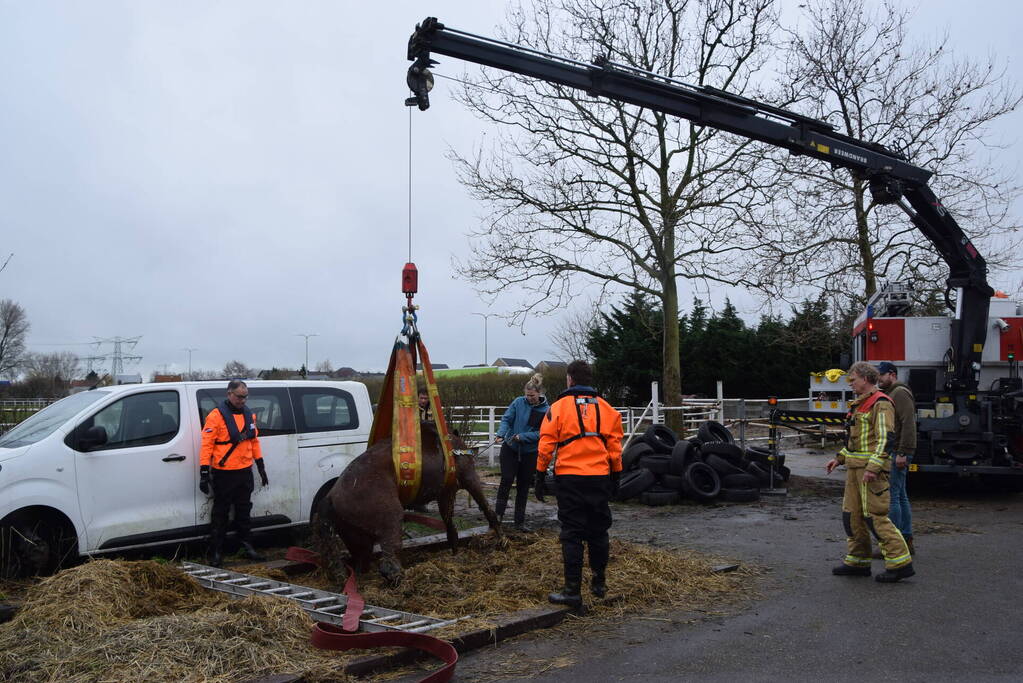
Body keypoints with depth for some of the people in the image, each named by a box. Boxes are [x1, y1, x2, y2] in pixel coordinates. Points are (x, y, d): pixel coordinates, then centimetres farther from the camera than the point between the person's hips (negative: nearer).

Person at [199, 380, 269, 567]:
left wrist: (261, 467, 18)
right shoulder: (216, 416, -10)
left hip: (245, 472, 6)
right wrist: (204, 472, -15)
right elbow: (206, 444, -12)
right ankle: (216, 552, 9)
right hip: (224, 474, -6)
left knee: (244, 511, 14)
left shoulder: (249, 415, 10)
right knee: (220, 514, 2)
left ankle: (246, 546, 24)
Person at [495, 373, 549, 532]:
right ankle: (498, 513, 4)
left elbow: (541, 433, -11)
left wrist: (522, 437, -21)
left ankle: (520, 521, 18)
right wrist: (501, 434, -24)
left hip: (529, 453, 0)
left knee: (523, 486, 8)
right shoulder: (519, 402, -7)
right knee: (506, 480, -10)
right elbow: (506, 419, -6)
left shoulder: (545, 410, -10)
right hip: (510, 448, 0)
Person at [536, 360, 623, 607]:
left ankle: (572, 591, 2)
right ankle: (599, 583, 27)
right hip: (599, 479, 3)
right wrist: (615, 475, 20)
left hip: (569, 478, -3)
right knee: (598, 531, 16)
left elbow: (546, 445, -5)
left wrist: (541, 476, 1)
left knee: (572, 534, 1)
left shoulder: (559, 407, -2)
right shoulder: (606, 408, 8)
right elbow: (615, 447, 11)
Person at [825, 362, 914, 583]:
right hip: (855, 467, 10)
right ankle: (858, 561, 19)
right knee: (852, 514, 11)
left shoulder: (881, 404, -11)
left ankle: (900, 563, -5)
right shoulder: (860, 404, 20)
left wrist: (872, 468, -26)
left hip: (872, 467, -10)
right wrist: (839, 458, 19)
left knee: (875, 515, -10)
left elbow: (884, 439, -19)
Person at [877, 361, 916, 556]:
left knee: (891, 497, -10)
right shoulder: (889, 394, 22)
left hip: (897, 453, -11)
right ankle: (906, 540, 16)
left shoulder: (900, 393, -11)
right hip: (891, 453, 11)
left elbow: (908, 425, -21)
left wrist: (902, 453, -24)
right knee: (901, 497, 12)